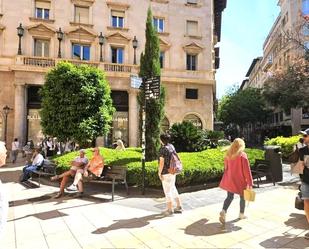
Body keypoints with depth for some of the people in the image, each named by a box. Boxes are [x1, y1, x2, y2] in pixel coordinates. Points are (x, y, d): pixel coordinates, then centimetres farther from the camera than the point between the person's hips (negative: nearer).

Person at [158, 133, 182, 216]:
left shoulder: (163, 149, -18)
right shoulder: (172, 146, 7)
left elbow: (161, 162, -19)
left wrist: (159, 173, -11)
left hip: (166, 173, -8)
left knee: (167, 191, 3)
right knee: (173, 189, 19)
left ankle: (169, 210, 12)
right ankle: (179, 207, 24)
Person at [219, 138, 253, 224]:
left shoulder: (228, 154, 1)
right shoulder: (243, 155, -15)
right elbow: (247, 170, -16)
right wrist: (250, 183, -13)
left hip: (229, 180, 4)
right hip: (240, 181, -4)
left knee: (230, 197, 10)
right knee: (242, 197, 18)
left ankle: (223, 211, -11)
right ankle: (241, 214, 31)